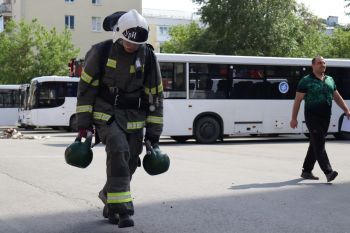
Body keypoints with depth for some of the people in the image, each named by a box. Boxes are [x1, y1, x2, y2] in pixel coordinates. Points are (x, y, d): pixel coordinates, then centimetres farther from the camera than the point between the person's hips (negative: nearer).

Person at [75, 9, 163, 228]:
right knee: (119, 153, -23)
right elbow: (86, 87, -3)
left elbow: (155, 96, 1)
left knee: (129, 162, 4)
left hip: (134, 118, 3)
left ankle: (110, 205, 28)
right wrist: (83, 123, -6)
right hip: (106, 114, -3)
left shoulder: (148, 57, -5)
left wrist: (153, 133, 0)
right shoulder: (101, 52, -11)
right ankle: (122, 209, -19)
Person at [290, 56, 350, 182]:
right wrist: (294, 118, -9)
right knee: (319, 144, -12)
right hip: (312, 117, -6)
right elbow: (297, 100, -5)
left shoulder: (330, 80, 14)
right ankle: (328, 172, -18)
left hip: (325, 117, 6)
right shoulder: (306, 81, -4)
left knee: (315, 144, 11)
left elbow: (337, 97, 20)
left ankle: (306, 171, 20)